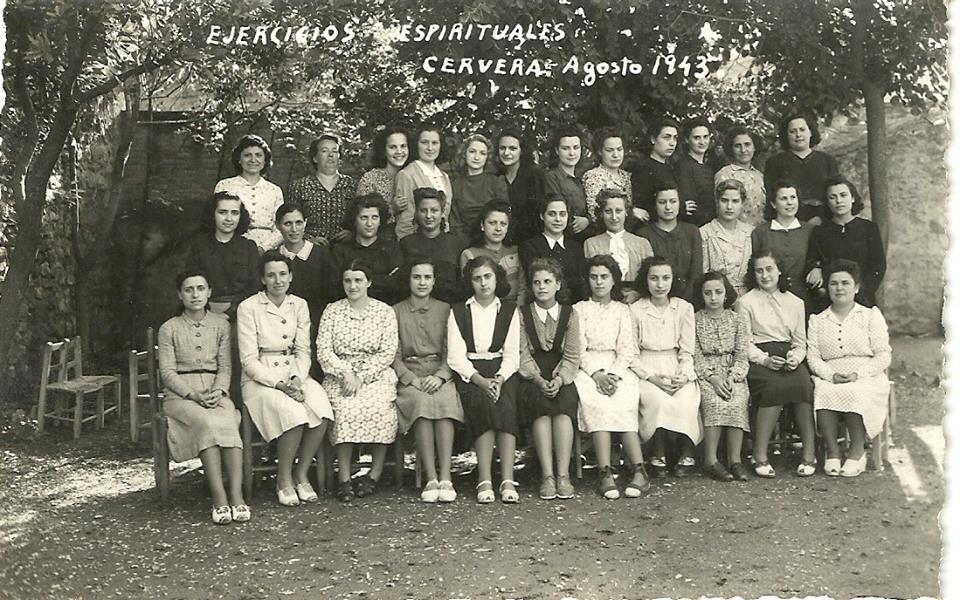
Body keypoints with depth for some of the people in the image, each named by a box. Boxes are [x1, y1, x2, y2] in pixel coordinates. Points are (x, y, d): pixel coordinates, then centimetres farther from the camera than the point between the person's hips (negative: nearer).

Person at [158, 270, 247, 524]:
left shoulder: (221, 324, 12)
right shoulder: (169, 329, 6)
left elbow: (225, 367, 7)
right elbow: (167, 372, -1)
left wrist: (218, 391, -13)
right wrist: (193, 395, -16)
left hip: (215, 391, 2)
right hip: (180, 394, -2)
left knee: (228, 424, -32)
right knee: (208, 423, -34)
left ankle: (237, 495, -41)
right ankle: (219, 498, -37)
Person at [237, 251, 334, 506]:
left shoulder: (299, 305, 9)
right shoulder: (249, 308, -5)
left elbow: (303, 352, 7)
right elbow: (249, 360, -8)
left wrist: (297, 379, -13)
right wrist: (278, 384, -19)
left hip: (295, 374, 4)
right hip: (260, 378, -4)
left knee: (322, 411, -26)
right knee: (294, 414, -32)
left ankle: (301, 474, -8)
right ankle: (284, 481, -12)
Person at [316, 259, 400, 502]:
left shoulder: (385, 312, 7)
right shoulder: (332, 311, 10)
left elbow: (388, 352, 0)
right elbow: (323, 350, 2)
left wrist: (361, 377, -12)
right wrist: (346, 373, -13)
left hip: (376, 375, 0)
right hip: (340, 375, 1)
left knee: (379, 408, -30)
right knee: (345, 408, -30)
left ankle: (375, 473, -15)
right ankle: (344, 477, -23)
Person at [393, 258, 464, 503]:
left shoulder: (445, 310, 16)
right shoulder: (396, 312, 13)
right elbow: (394, 355, 5)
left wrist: (439, 376, -10)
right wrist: (411, 379, -11)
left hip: (440, 374, 1)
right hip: (408, 375, -1)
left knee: (445, 401, -33)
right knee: (421, 402, -34)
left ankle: (445, 478, -37)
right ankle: (431, 480, -34)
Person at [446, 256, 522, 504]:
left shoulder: (509, 311, 14)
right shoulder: (458, 312, 10)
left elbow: (512, 355, 5)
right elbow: (456, 356, 0)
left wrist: (499, 379, -15)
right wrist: (481, 380, -16)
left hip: (502, 374, 1)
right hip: (469, 374, -1)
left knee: (505, 406, -30)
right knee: (484, 403, -32)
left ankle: (508, 481, -33)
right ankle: (484, 481, -32)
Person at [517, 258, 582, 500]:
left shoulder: (569, 314, 12)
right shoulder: (522, 314, 10)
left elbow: (572, 356, 4)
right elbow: (522, 356, 1)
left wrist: (559, 379, -15)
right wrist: (539, 380, -15)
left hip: (562, 378, 1)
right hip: (532, 379, 0)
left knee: (563, 406, -31)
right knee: (541, 408, -32)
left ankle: (563, 475, -33)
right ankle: (547, 476, -33)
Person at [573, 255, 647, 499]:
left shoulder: (622, 310, 18)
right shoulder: (579, 309, 14)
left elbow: (627, 349, 7)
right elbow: (579, 349, 2)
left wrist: (613, 374, -13)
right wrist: (597, 374, -15)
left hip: (618, 368, 1)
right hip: (587, 368, -1)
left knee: (624, 401, -30)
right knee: (596, 402, -32)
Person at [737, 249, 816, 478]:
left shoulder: (795, 302, 19)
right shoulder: (746, 302, 8)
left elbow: (800, 342, 15)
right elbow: (745, 343, 1)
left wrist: (795, 357, -7)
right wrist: (765, 359, -16)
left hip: (788, 358, 3)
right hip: (758, 359, -3)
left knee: (804, 384, -30)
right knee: (776, 386, -34)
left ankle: (809, 453, -26)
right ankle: (760, 456, -28)